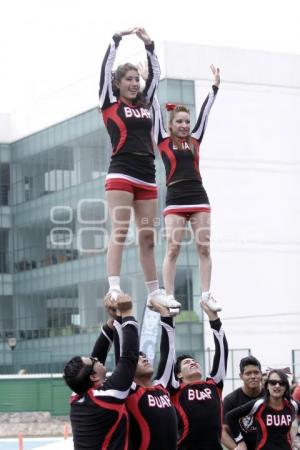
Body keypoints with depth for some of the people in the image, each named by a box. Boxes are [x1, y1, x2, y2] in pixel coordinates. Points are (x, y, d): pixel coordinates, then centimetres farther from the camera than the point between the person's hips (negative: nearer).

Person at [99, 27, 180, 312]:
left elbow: (155, 74, 23)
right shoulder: (110, 103, 6)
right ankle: (114, 290, -20)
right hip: (121, 174, -5)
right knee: (119, 231, -14)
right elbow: (106, 67, 2)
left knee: (148, 236, 5)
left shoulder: (144, 104, 18)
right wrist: (117, 39, 10)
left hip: (147, 176, 5)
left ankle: (154, 293, 7)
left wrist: (149, 45, 19)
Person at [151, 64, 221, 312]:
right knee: (173, 249, -7)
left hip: (198, 197, 3)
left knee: (204, 248, 0)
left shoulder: (195, 140, 13)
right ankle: (169, 297, -6)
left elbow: (205, 112, 14)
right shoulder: (164, 141, 5)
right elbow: (156, 111, 5)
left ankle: (206, 295, 2)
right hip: (175, 200, -3)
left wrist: (215, 85, 15)